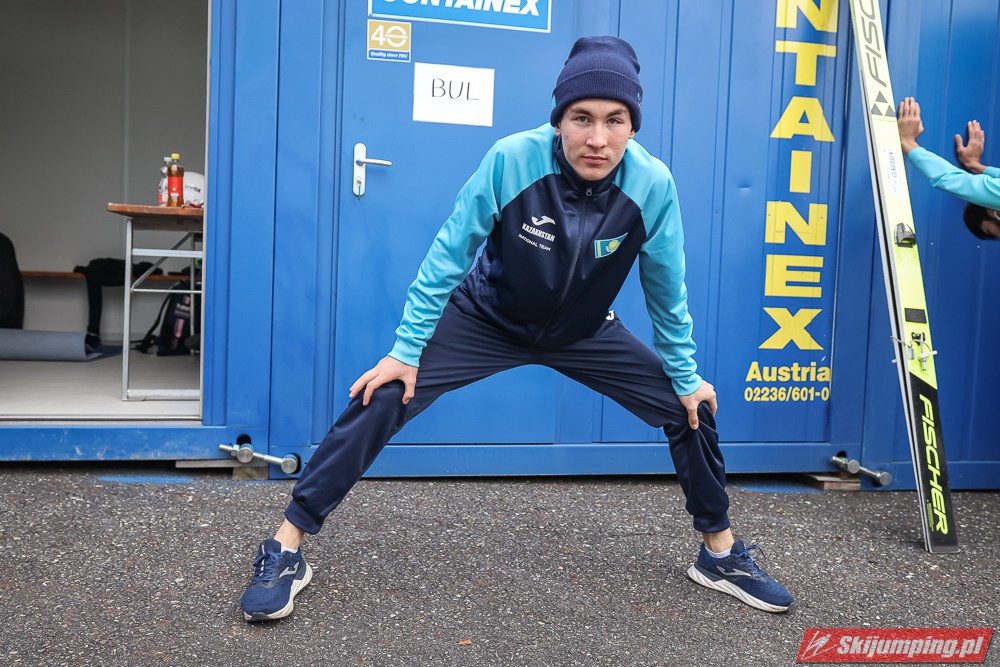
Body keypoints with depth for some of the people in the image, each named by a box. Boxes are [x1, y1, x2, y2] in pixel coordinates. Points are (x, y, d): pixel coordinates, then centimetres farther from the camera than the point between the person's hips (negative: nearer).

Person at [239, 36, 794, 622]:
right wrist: (406, 350, -15)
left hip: (584, 332, 3)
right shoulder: (512, 160, -30)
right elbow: (448, 256, -18)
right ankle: (286, 551, -5)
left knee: (691, 410, -2)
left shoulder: (653, 184, -24)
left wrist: (687, 376, 2)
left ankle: (721, 553, 22)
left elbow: (667, 291, -7)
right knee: (384, 399, -19)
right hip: (486, 318, -2)